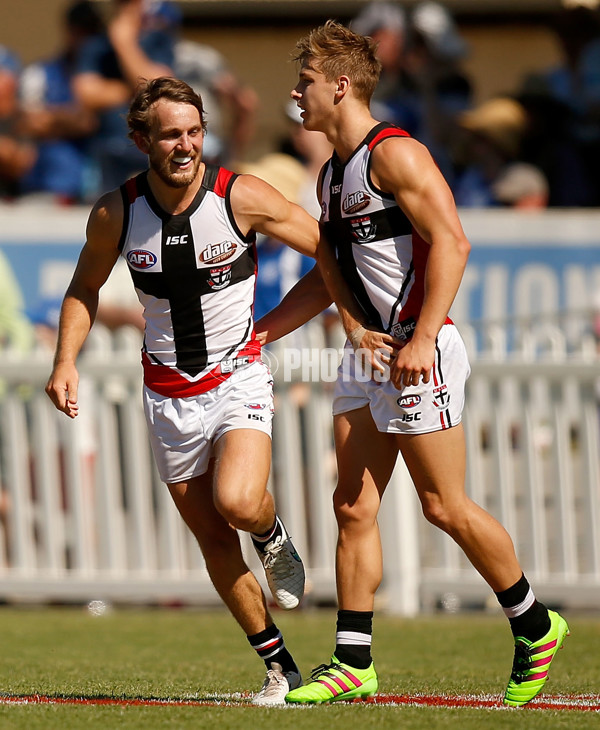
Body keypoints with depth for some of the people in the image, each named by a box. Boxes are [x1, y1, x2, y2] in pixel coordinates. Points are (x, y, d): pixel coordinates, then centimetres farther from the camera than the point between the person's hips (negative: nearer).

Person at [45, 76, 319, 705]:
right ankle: (278, 664, 19)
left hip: (238, 378, -3)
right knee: (213, 538, 4)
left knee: (235, 502, -28)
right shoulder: (115, 214, -7)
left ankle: (273, 536, 9)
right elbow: (84, 289, 11)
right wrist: (66, 360, -2)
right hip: (168, 391, 3)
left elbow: (329, 250, -4)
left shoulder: (242, 197, -15)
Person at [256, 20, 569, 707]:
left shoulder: (395, 154, -12)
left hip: (419, 351, -9)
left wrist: (421, 339, -25)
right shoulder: (332, 173, 17)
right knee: (353, 506, 4)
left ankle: (534, 626, 12)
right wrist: (262, 328, 22)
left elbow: (451, 242, -20)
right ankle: (353, 663, 5)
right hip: (366, 352, 9)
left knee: (444, 506, -5)